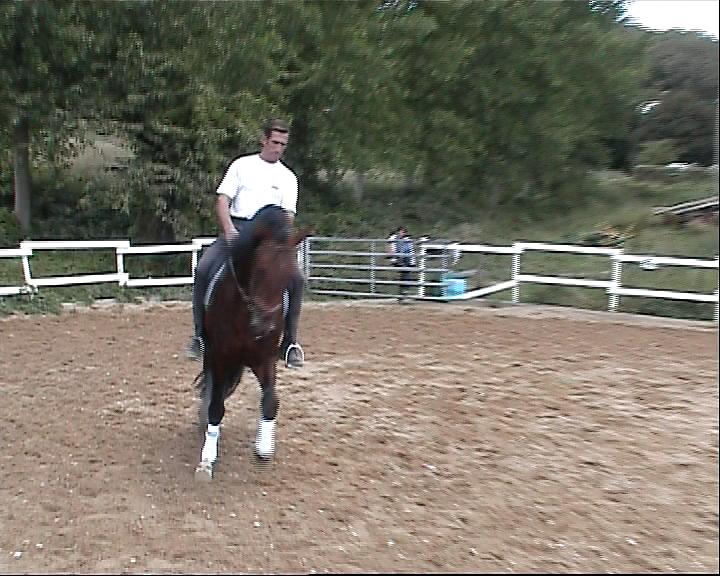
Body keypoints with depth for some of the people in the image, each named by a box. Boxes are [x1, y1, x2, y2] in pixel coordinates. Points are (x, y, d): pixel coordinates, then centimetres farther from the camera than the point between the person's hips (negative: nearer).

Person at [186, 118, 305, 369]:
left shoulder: (288, 177, 13)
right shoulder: (242, 165, 11)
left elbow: (288, 215, 6)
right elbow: (222, 200, 3)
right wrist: (229, 230, -14)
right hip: (236, 228, 0)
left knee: (296, 278, -20)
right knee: (203, 269, -22)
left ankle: (289, 342, -7)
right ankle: (200, 334, -8)